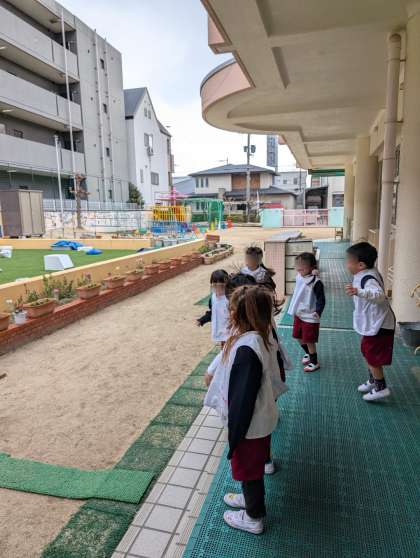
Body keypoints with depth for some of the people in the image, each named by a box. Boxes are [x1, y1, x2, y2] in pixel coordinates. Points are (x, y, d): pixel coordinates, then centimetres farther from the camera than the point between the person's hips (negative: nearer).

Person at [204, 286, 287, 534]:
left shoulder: (247, 349, -34)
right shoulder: (261, 337, -6)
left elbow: (243, 397, -29)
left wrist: (234, 436, -17)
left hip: (249, 424, -8)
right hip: (261, 418, 8)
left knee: (248, 467, 16)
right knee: (252, 465, 29)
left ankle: (254, 518, 39)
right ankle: (251, 498, 53)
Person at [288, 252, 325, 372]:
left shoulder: (316, 282, -20)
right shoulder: (299, 277, 0)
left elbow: (321, 299, -22)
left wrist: (318, 311, -33)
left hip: (310, 317, -7)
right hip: (298, 314, 7)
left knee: (309, 340, 3)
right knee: (299, 337, 20)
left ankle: (314, 362, 22)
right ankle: (307, 353, 45)